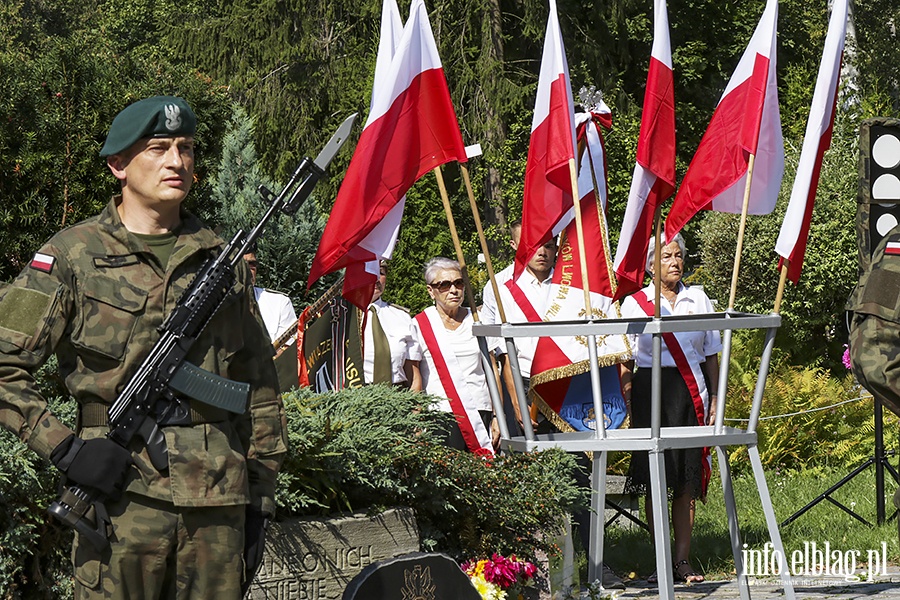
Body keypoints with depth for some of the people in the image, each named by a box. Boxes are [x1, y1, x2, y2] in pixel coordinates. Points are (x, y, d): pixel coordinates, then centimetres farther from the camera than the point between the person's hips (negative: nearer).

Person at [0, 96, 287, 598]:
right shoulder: (72, 256, 0)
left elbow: (258, 386, 16)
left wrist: (260, 493, 13)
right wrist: (62, 446, -13)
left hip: (219, 498, 4)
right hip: (121, 491, -4)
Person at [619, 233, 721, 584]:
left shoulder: (698, 299, 12)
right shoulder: (634, 303, 5)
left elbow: (711, 355, 14)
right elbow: (623, 362, 4)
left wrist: (714, 401, 7)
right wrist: (629, 407, -5)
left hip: (691, 394, 2)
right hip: (651, 391, -2)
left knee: (687, 480, 0)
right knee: (655, 480, -2)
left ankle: (683, 560, 4)